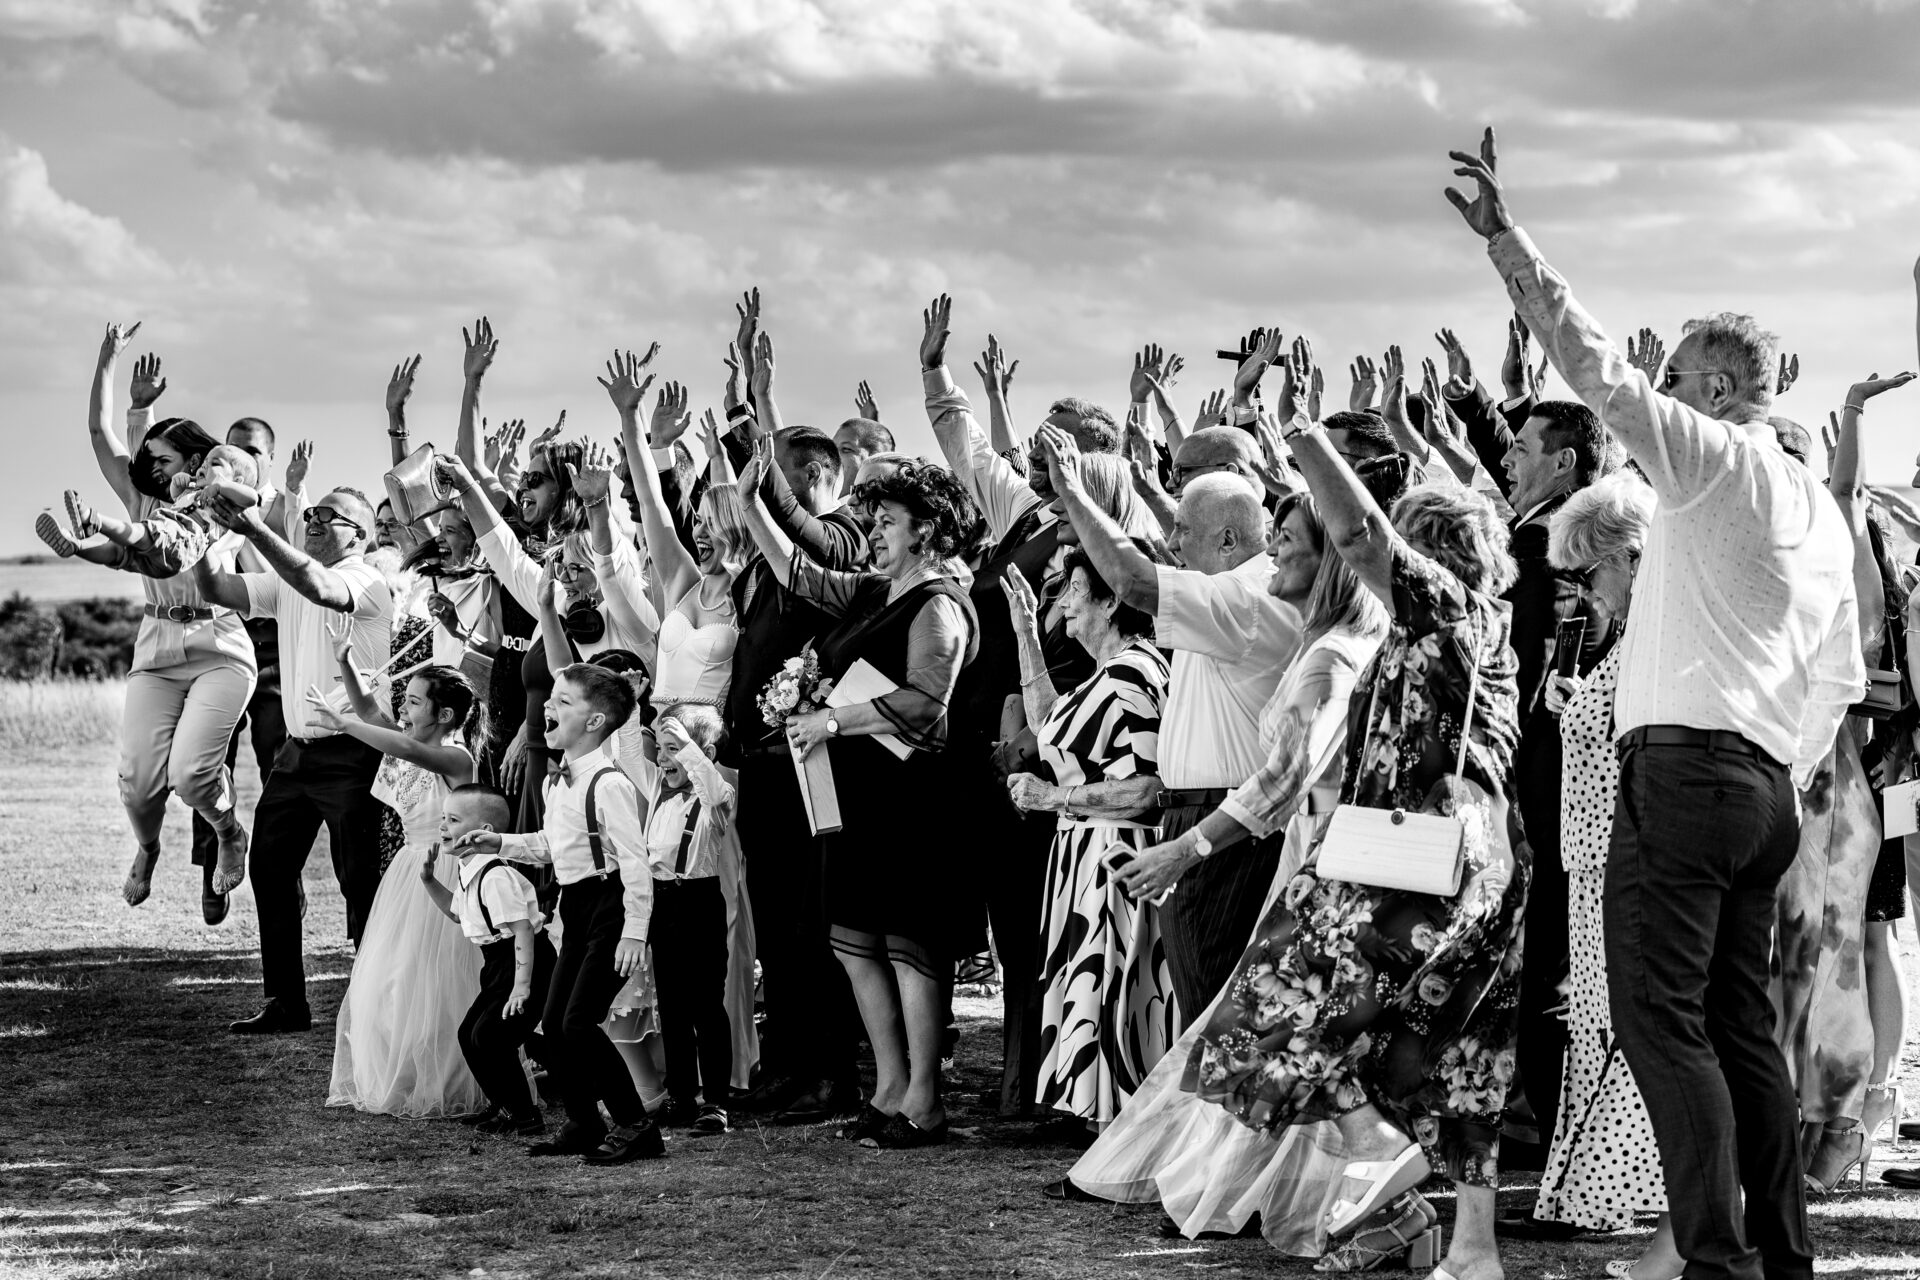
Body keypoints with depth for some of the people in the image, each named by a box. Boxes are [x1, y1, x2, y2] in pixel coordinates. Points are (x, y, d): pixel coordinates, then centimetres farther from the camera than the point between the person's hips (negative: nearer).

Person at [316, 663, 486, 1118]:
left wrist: (343, 725, -34)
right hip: (409, 873, 9)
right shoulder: (415, 747, 8)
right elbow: (369, 712, 4)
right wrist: (344, 666, -11)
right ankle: (389, 1082, 17)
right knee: (385, 984, 9)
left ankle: (439, 1090, 4)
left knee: (426, 987, -5)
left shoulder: (455, 757, -15)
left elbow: (408, 749, -32)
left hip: (442, 876, -9)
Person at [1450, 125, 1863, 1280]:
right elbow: (1844, 679, 22)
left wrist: (1507, 241, -15)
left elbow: (1597, 369, -15)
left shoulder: (1715, 457, -5)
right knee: (1742, 1020, 13)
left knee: (1661, 1014, -10)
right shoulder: (1822, 512, 19)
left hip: (1685, 766, -9)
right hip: (1767, 791, 9)